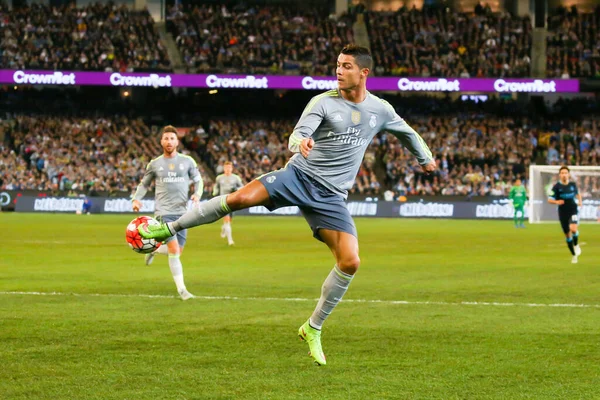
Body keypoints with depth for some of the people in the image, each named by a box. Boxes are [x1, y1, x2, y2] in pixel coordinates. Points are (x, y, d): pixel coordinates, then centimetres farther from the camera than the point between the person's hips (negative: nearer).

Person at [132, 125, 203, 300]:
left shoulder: (187, 161, 5)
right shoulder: (155, 164, 5)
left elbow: (198, 180, 12)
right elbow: (144, 184, 17)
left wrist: (197, 194, -9)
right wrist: (136, 199, 0)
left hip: (182, 212, 3)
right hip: (164, 212, -3)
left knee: (177, 251, 7)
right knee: (174, 249, -15)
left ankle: (154, 249, 38)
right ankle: (181, 289, -9)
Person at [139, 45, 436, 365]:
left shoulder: (380, 110, 7)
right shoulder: (324, 102, -4)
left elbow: (406, 132, 27)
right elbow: (296, 136, -15)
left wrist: (426, 159, 39)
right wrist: (300, 143, -40)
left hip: (331, 196, 3)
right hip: (300, 174, -3)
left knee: (350, 262, -12)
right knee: (239, 198, -24)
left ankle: (313, 329, 5)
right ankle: (169, 229, -8)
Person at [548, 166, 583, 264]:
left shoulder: (573, 185, 3)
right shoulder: (556, 187, -5)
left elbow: (578, 193, 23)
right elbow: (549, 200, -6)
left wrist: (579, 201, 3)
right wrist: (556, 202, -27)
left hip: (573, 211, 0)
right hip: (563, 214, 0)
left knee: (573, 229, -27)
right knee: (568, 235, 7)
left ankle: (576, 245, 3)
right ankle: (574, 255, 25)